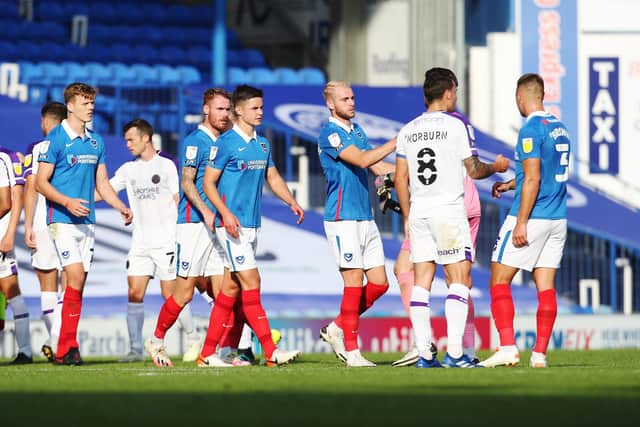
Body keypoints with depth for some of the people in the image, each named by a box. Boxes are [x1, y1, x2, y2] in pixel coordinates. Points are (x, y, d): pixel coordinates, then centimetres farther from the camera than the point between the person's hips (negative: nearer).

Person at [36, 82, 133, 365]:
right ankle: (68, 347, -15)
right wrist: (68, 202, -22)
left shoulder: (96, 142, 13)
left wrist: (121, 207, 5)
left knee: (78, 284, 4)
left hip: (87, 221, 7)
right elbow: (41, 182, -9)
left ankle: (65, 349, 7)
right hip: (62, 220, -7)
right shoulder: (55, 139, -7)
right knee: (75, 276, -18)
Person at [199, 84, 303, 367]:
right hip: (232, 224, -8)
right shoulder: (226, 143, -9)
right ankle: (271, 352, -15)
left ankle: (207, 354, 13)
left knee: (231, 288, 8)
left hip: (252, 224, 8)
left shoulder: (262, 144, 13)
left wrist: (292, 202, 4)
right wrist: (226, 214, -20)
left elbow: (272, 177, 21)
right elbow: (209, 183, -8)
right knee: (251, 282, -12)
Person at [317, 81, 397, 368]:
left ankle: (337, 328, 19)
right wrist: (398, 142, -23)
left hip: (365, 218, 8)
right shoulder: (330, 134, -11)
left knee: (379, 283, 6)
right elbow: (362, 160, -23)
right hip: (343, 218, -8)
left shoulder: (356, 130, 17)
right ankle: (351, 352, -4)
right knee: (354, 283, -9)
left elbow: (377, 166, 18)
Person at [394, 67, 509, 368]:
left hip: (418, 211, 5)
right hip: (448, 209, -5)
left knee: (421, 281, 6)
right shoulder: (456, 125, -6)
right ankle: (454, 352, -13)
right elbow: (473, 170, -2)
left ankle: (424, 354, 4)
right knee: (459, 279, -3)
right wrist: (496, 167, 18)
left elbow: (400, 179, 12)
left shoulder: (408, 130, 10)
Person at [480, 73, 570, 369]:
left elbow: (533, 179, -18)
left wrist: (521, 222, -17)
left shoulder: (531, 130, -13)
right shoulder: (559, 129, 13)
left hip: (531, 217, -8)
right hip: (557, 219, 8)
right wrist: (510, 184, 31)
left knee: (499, 281, 0)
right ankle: (540, 353, 2)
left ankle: (508, 348, -10)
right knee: (546, 286, 6)